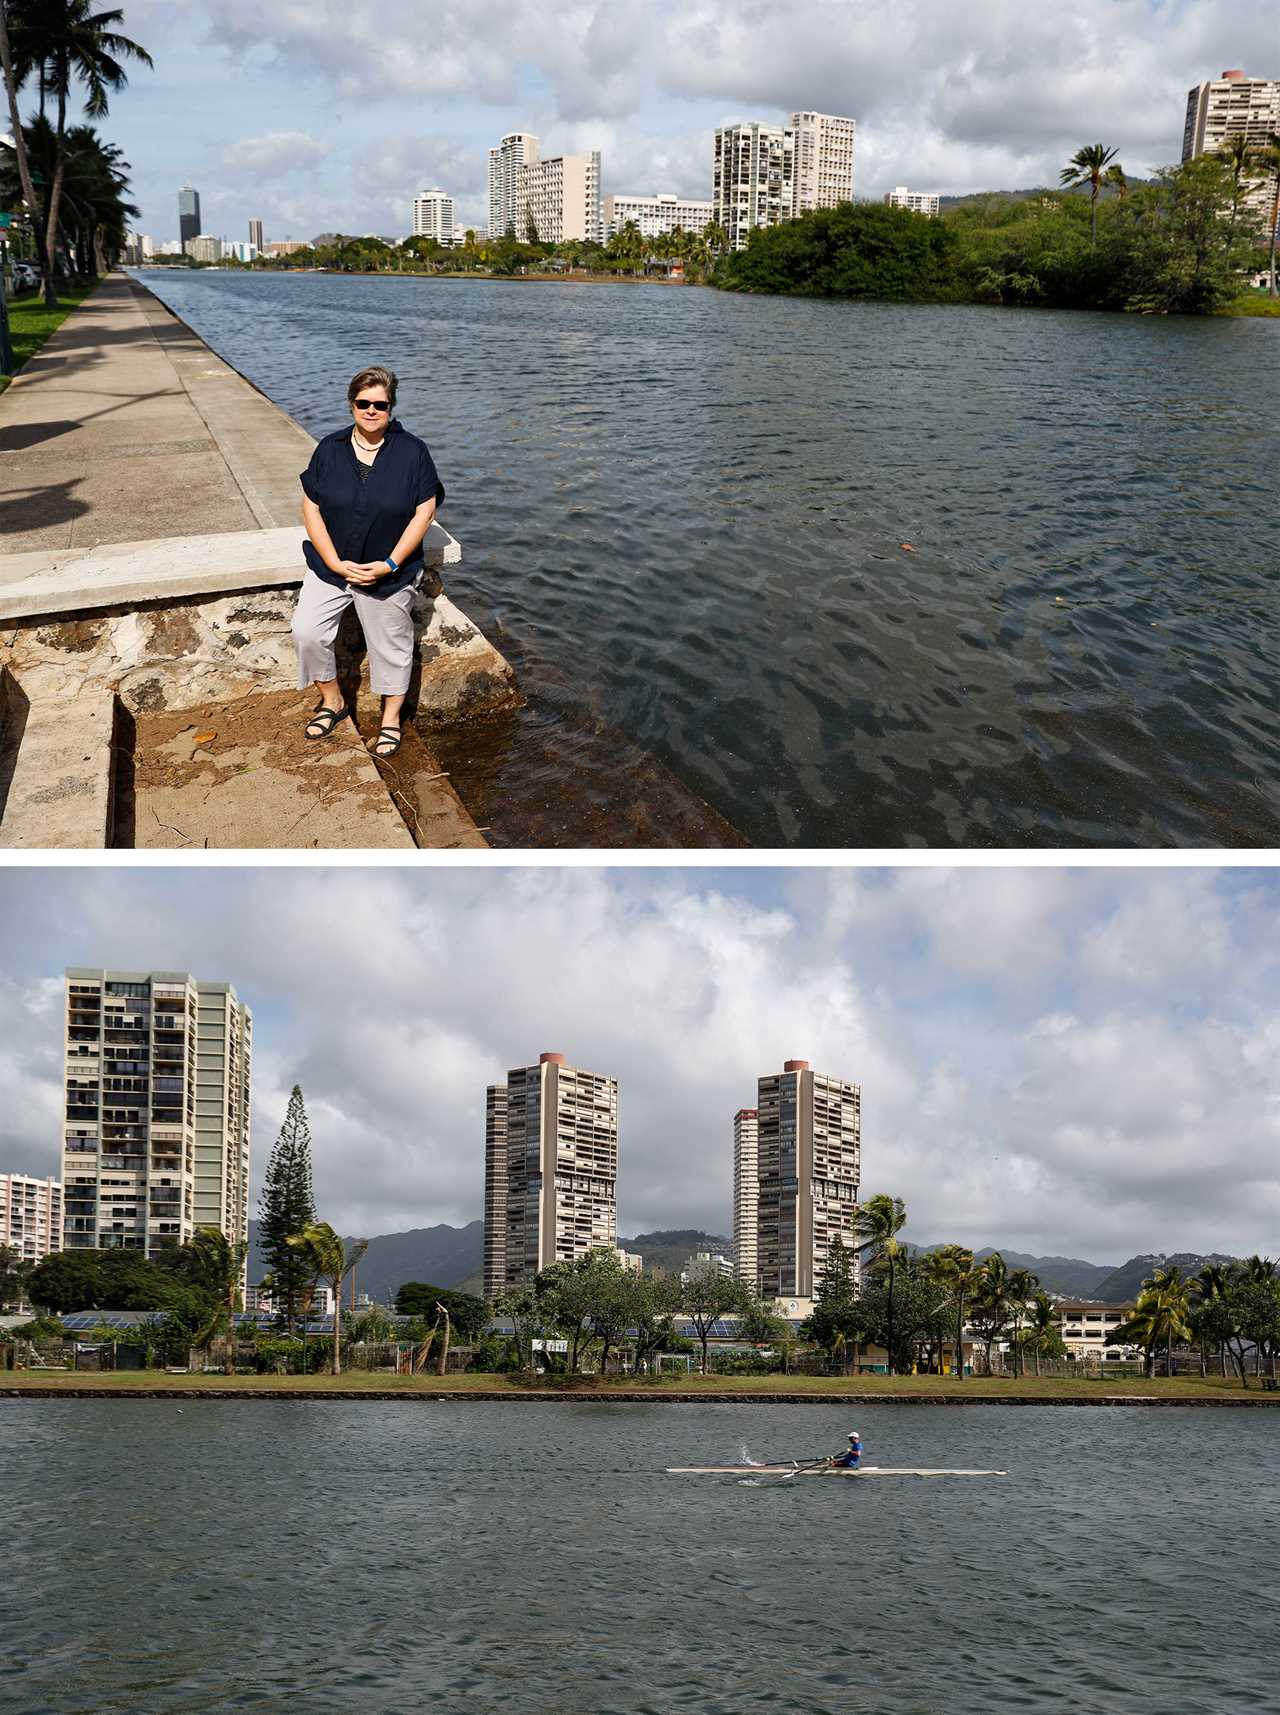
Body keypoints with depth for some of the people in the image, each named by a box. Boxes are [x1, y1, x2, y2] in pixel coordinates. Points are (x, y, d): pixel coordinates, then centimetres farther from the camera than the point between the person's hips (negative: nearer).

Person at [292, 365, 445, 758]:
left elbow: (424, 511, -8)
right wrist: (336, 564, -13)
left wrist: (389, 565, -16)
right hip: (331, 564, 2)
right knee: (307, 631, -10)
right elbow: (311, 508, -2)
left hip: (389, 572, -2)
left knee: (390, 645, 8)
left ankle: (391, 719, 27)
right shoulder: (330, 449, -2)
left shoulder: (412, 452, -8)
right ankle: (332, 701, 13)